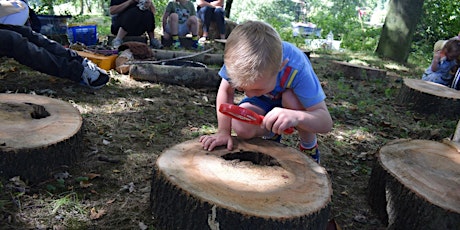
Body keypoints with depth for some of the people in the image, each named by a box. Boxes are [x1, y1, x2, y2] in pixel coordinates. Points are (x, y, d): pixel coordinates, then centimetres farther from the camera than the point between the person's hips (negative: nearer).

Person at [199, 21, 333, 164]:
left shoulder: (296, 68, -39)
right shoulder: (238, 59, -33)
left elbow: (326, 122, -38)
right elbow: (226, 91, -14)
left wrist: (296, 117, -59)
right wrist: (223, 131, -22)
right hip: (264, 102, 2)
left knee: (292, 99, -37)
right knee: (241, 127, -27)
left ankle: (309, 146, -7)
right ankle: (272, 135, 9)